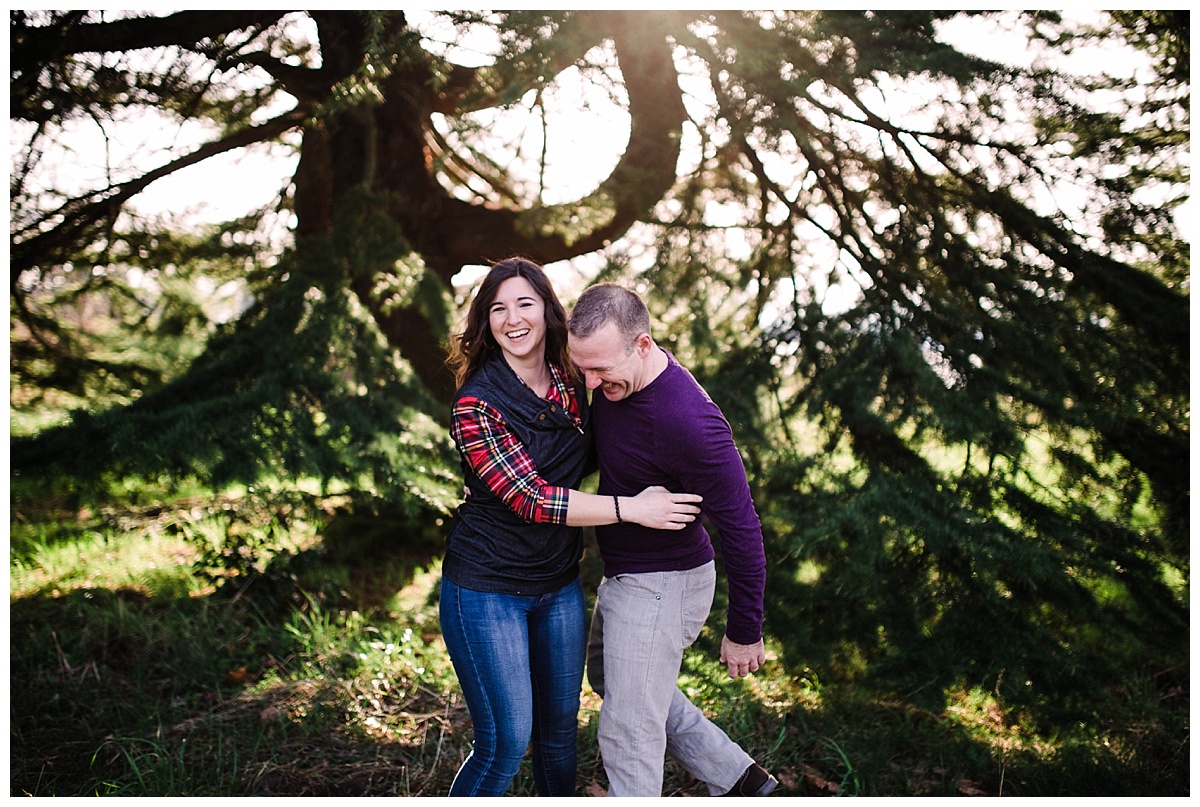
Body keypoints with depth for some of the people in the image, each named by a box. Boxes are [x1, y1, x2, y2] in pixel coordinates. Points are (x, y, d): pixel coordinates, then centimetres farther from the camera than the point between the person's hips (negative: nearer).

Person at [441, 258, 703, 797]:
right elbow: (532, 499, -23)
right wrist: (630, 508, -24)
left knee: (559, 727, 17)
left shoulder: (572, 386, 1)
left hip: (559, 585, 6)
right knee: (505, 741, -2)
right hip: (487, 588, -6)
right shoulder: (477, 404, -17)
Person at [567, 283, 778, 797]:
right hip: (622, 573, 10)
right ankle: (737, 779, 36)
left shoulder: (690, 424, -35)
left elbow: (741, 529, -26)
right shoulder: (613, 377, -8)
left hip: (663, 583, -10)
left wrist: (743, 633, -16)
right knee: (612, 679, 27)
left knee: (628, 731, 0)